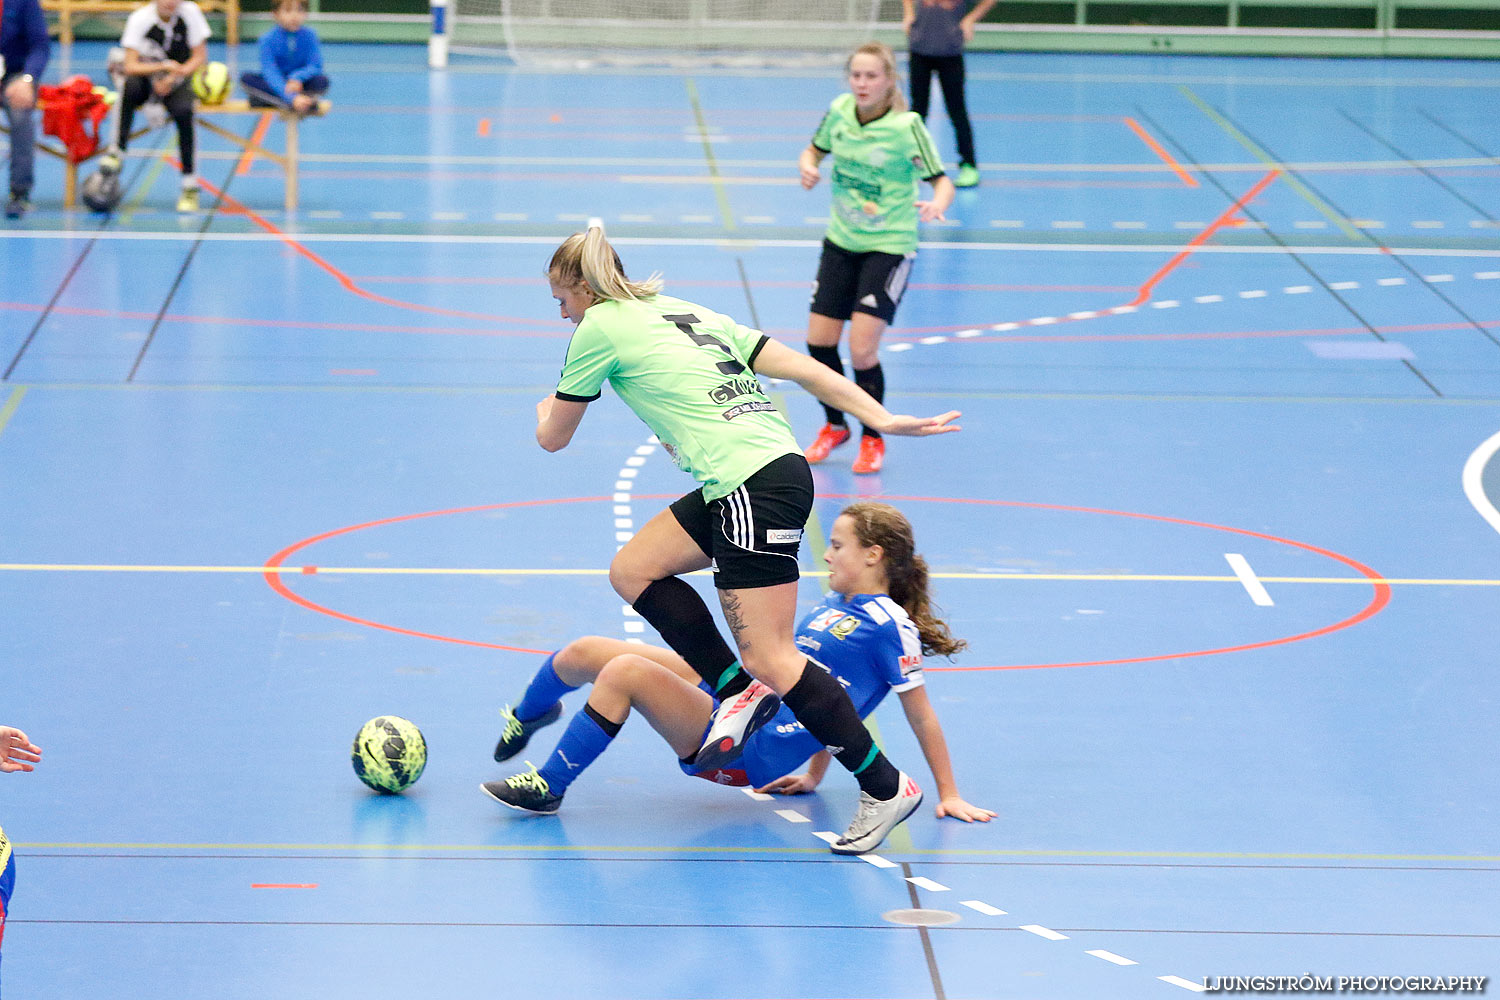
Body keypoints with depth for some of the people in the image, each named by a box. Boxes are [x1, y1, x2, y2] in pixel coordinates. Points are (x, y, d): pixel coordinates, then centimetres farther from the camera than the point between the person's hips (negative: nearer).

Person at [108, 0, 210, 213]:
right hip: (147, 78, 0)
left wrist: (172, 77, -19)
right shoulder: (140, 18, -13)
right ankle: (117, 152, -37)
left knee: (183, 111, -31)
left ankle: (190, 185, -21)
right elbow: (130, 66, -18)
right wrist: (163, 66, -33)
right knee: (131, 85, -35)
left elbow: (200, 56, -5)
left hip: (178, 83, 0)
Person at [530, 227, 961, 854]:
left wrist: (547, 409, 37)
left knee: (770, 659, -8)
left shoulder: (601, 326, 2)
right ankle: (739, 688, 8)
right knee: (633, 571, 13)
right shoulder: (688, 312, 23)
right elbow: (801, 367, 15)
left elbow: (553, 437, 13)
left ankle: (885, 788, -4)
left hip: (756, 486, -9)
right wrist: (882, 420, 12)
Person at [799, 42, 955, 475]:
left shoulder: (906, 126, -19)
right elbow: (814, 150, 12)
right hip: (841, 241, 5)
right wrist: (808, 167, -11)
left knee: (862, 350, -13)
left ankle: (873, 439, 12)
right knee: (819, 342, 5)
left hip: (888, 246, -5)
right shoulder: (839, 111, -5)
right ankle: (834, 426, 31)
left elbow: (941, 180, -15)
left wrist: (937, 204, -37)